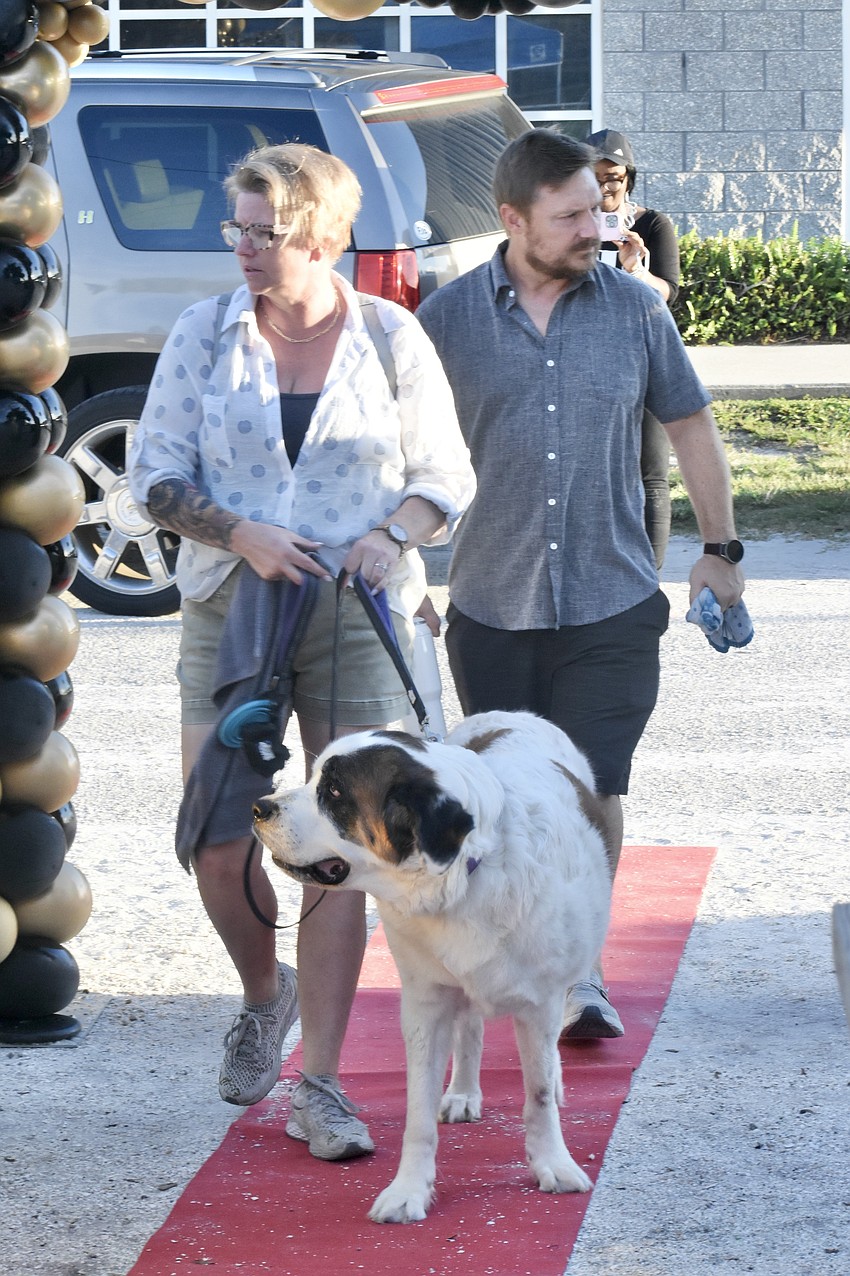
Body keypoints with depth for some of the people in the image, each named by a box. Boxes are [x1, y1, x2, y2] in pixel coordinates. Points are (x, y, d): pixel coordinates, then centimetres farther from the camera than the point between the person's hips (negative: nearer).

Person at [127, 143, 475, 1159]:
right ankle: (264, 996, 29)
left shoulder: (393, 342, 0)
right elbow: (154, 473, 2)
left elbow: (448, 475, 7)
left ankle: (317, 1085, 4)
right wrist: (244, 536, -15)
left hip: (359, 620, -1)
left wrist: (394, 534, -13)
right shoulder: (205, 334, 3)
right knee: (216, 839, -3)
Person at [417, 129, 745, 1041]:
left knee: (594, 785, -8)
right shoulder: (449, 318, -2)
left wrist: (720, 547, 15)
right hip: (491, 606, 1)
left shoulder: (634, 309, 1)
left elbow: (689, 424, 12)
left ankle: (578, 970, 4)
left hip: (612, 604, -1)